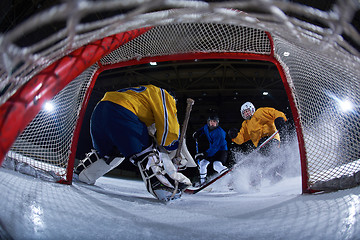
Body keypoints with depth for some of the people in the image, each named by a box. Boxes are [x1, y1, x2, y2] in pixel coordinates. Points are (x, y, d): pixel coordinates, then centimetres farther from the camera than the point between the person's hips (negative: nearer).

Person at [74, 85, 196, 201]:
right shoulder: (163, 95, 13)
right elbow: (168, 127, 1)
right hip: (119, 111, -9)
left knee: (107, 152, 29)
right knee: (146, 151, -5)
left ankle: (79, 173, 39)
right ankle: (164, 186, -17)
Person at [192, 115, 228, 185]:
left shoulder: (219, 133, -27)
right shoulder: (207, 127, -3)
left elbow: (215, 147, -33)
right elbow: (202, 129, 26)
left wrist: (204, 154, -37)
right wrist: (197, 133, 13)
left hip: (221, 150, -8)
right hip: (212, 150, 8)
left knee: (217, 165, -31)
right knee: (202, 162, 7)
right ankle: (202, 182, 19)